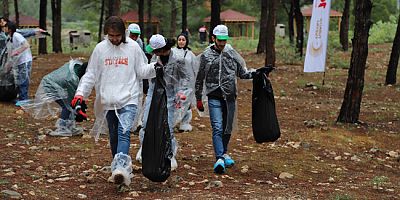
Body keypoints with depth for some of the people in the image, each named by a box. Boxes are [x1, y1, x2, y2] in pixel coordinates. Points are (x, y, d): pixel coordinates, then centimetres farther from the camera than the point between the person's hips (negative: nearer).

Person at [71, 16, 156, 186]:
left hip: (128, 100, -3)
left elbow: (142, 71, 6)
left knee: (124, 133, -19)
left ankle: (120, 168, -32)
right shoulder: (100, 48, 4)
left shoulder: (133, 47, 1)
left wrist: (154, 67, -14)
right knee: (113, 136, 10)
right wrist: (80, 93, -5)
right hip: (108, 101, 3)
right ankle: (123, 169, 23)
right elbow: (90, 74, 6)